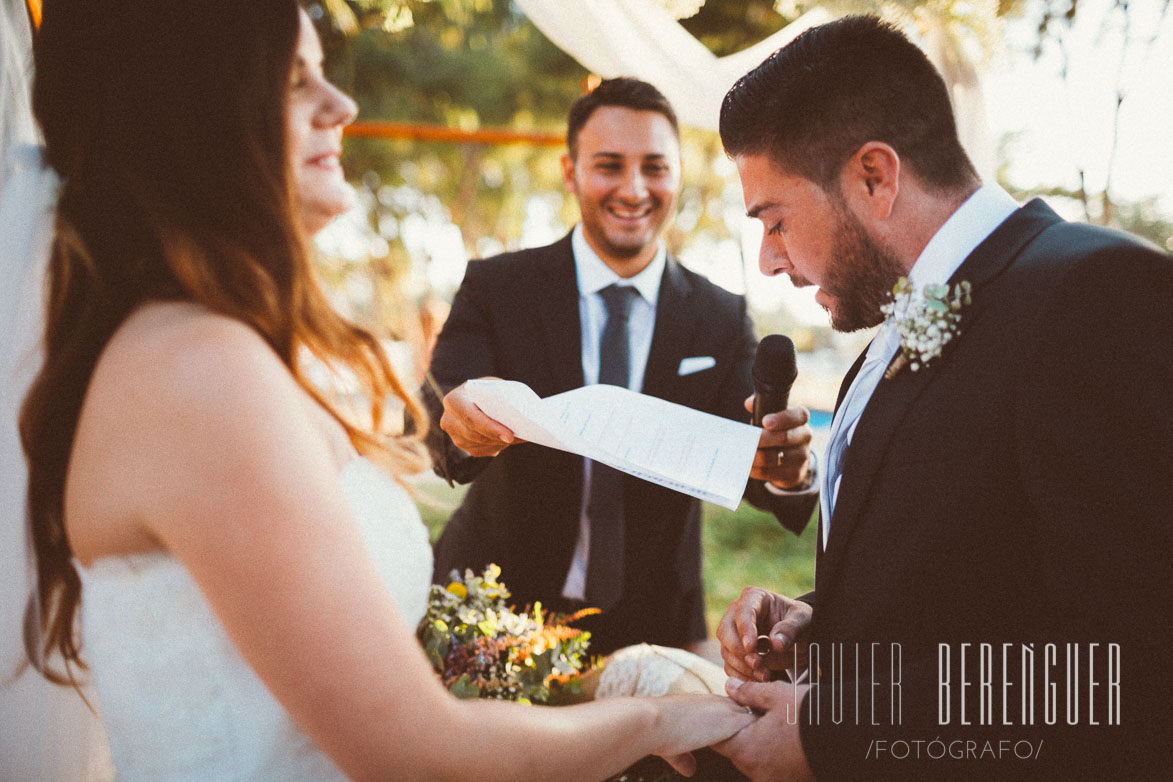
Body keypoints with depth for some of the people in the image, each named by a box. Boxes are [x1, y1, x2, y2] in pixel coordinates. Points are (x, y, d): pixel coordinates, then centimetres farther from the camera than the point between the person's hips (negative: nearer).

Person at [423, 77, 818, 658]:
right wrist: (460, 420, -44)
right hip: (495, 611, -1)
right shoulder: (494, 288, -5)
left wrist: (786, 464, -37)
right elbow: (437, 408, -19)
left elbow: (749, 450, -12)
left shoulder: (722, 319, -1)